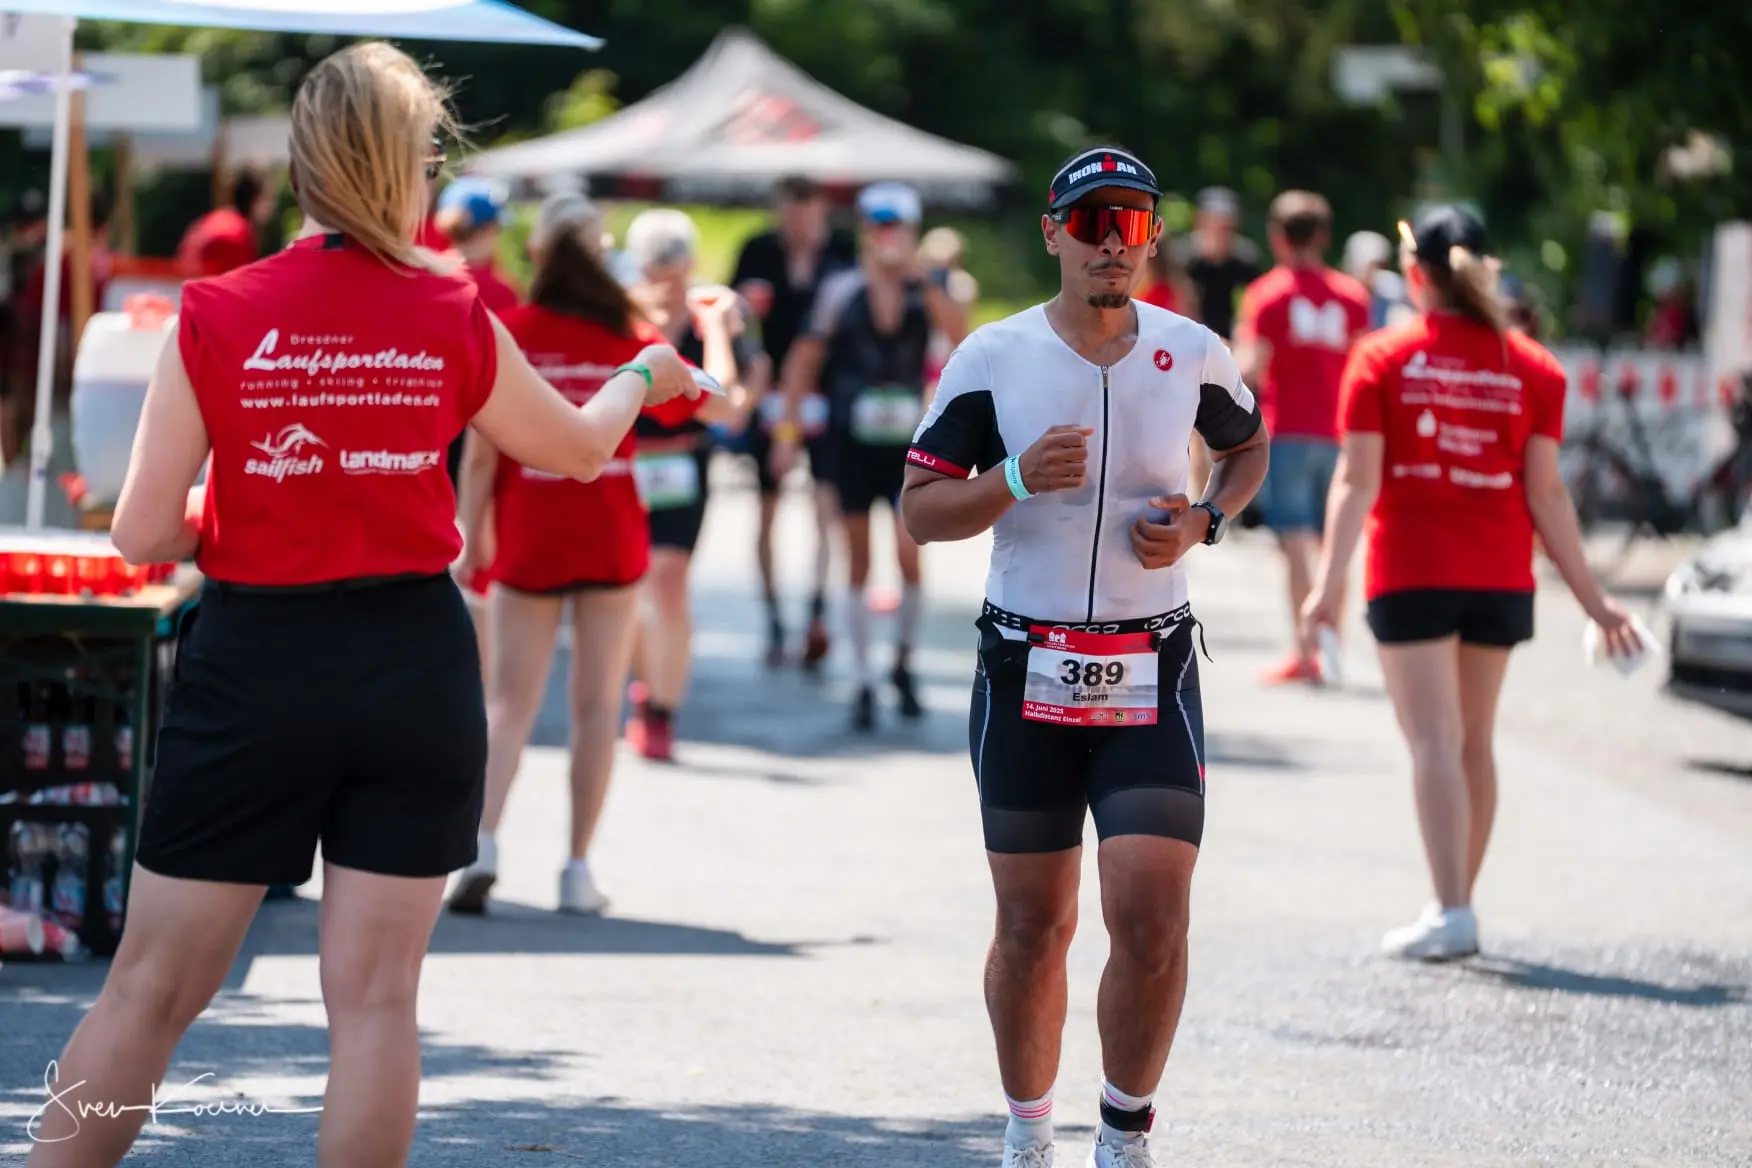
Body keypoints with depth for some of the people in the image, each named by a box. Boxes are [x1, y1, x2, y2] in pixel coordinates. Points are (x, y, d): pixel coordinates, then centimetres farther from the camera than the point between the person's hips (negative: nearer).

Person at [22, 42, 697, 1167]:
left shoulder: (215, 317, -8)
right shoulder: (457, 321, -3)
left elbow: (145, 535, -9)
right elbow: (581, 447, 16)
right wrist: (642, 378, 38)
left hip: (251, 664, -1)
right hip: (415, 666, 1)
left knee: (153, 988, 6)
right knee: (376, 997, 5)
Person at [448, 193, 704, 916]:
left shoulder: (508, 333, -7)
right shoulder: (631, 337, -1)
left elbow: (481, 451, -8)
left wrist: (472, 534, 2)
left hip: (528, 539, -1)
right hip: (612, 540, 1)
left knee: (510, 702, 3)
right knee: (598, 706, 6)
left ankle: (483, 843, -16)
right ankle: (579, 870, 5)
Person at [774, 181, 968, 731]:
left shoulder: (929, 287, 1)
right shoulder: (842, 288, 1)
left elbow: (958, 334, -17)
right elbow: (806, 358, 4)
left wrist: (921, 276, -22)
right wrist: (789, 428, -1)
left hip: (908, 439, 0)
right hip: (851, 441, 0)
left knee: (910, 555, -8)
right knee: (858, 562, 3)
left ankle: (904, 665, 13)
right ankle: (862, 682, 10)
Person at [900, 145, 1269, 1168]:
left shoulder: (1193, 354, 2)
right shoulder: (992, 359, -3)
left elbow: (1250, 445, 22)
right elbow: (921, 509, -1)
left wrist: (1205, 523, 1)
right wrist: (1017, 481, -19)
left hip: (1153, 678, 0)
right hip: (1026, 676, 0)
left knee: (1153, 920, -12)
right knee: (1033, 927, 7)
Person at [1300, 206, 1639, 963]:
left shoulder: (1382, 359, -4)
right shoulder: (1531, 368, 2)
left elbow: (1357, 480, -10)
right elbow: (1546, 493, -1)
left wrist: (1330, 582, -13)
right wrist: (1591, 598, 3)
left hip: (1410, 573, -3)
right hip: (1501, 579, 3)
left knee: (1435, 741, -5)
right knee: (1474, 743, 15)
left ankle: (1451, 911, -16)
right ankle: (1457, 909, 22)